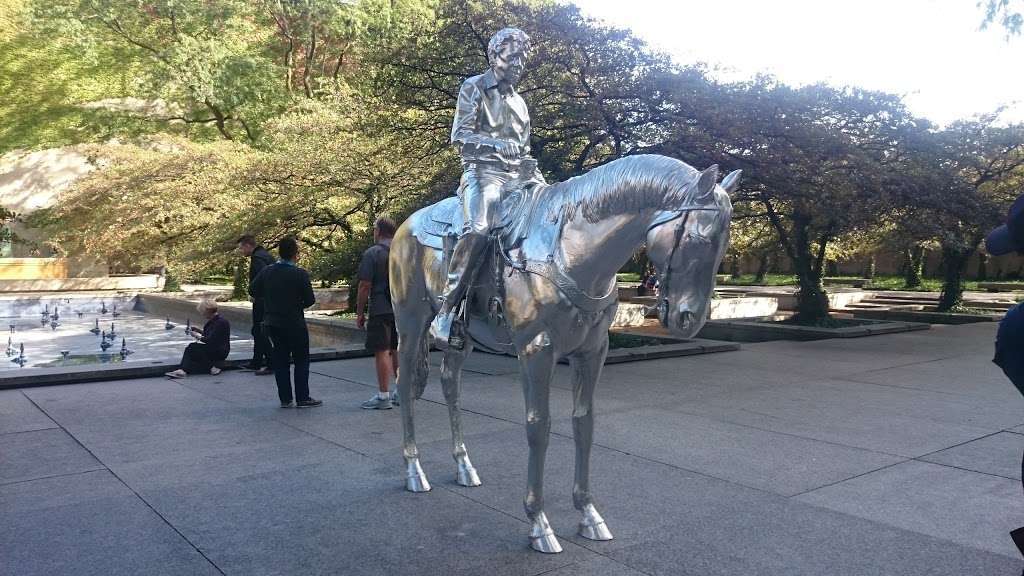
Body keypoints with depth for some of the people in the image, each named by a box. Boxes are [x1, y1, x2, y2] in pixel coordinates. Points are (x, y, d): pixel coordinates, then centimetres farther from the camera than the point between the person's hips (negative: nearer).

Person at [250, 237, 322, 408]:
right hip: (294, 324, -5)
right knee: (301, 361, 6)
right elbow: (310, 300, -13)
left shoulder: (266, 271, -2)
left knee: (280, 361, 11)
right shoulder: (300, 274, -15)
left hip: (272, 323, 5)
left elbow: (253, 290, 5)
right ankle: (302, 398, 6)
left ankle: (285, 399, 14)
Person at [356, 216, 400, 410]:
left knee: (382, 352, -2)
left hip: (381, 311, -6)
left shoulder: (372, 253, -7)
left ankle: (383, 396, 0)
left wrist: (359, 313, -4)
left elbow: (365, 286, -11)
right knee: (398, 350, 14)